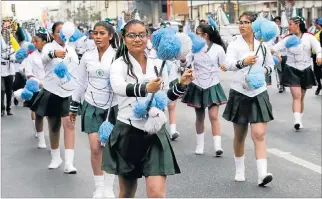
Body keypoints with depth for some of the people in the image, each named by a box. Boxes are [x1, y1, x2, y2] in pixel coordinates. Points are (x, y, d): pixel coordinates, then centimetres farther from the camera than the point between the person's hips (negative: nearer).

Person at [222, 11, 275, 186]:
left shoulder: (262, 45, 3)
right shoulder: (235, 44, -5)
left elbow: (271, 65, 16)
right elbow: (228, 64, -22)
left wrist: (265, 70, -7)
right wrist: (243, 62, -41)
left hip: (259, 93, 1)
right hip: (239, 93, 0)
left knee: (259, 135, -9)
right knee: (239, 136, 12)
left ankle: (262, 174, -14)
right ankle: (239, 170, 28)